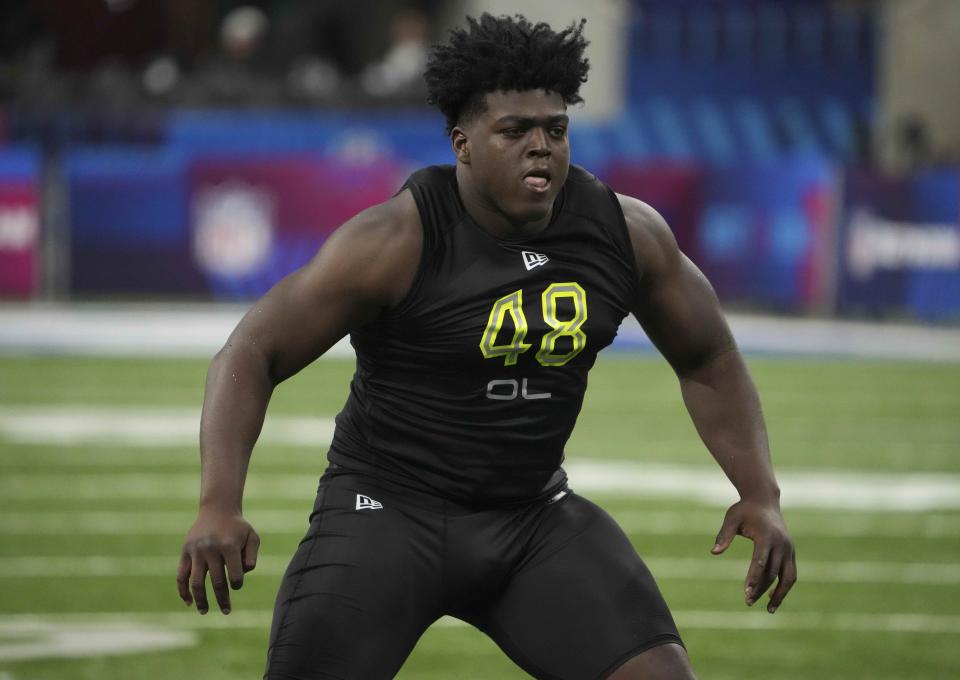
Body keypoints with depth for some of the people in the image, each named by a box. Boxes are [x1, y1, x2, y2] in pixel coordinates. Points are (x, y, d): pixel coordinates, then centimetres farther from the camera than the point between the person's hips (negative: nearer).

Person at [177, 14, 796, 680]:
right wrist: (219, 507, -29)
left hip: (534, 514, 4)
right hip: (389, 505, -4)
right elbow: (253, 355, -15)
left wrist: (760, 493, -2)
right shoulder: (394, 243, -18)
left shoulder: (627, 233, -5)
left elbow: (707, 359, 11)